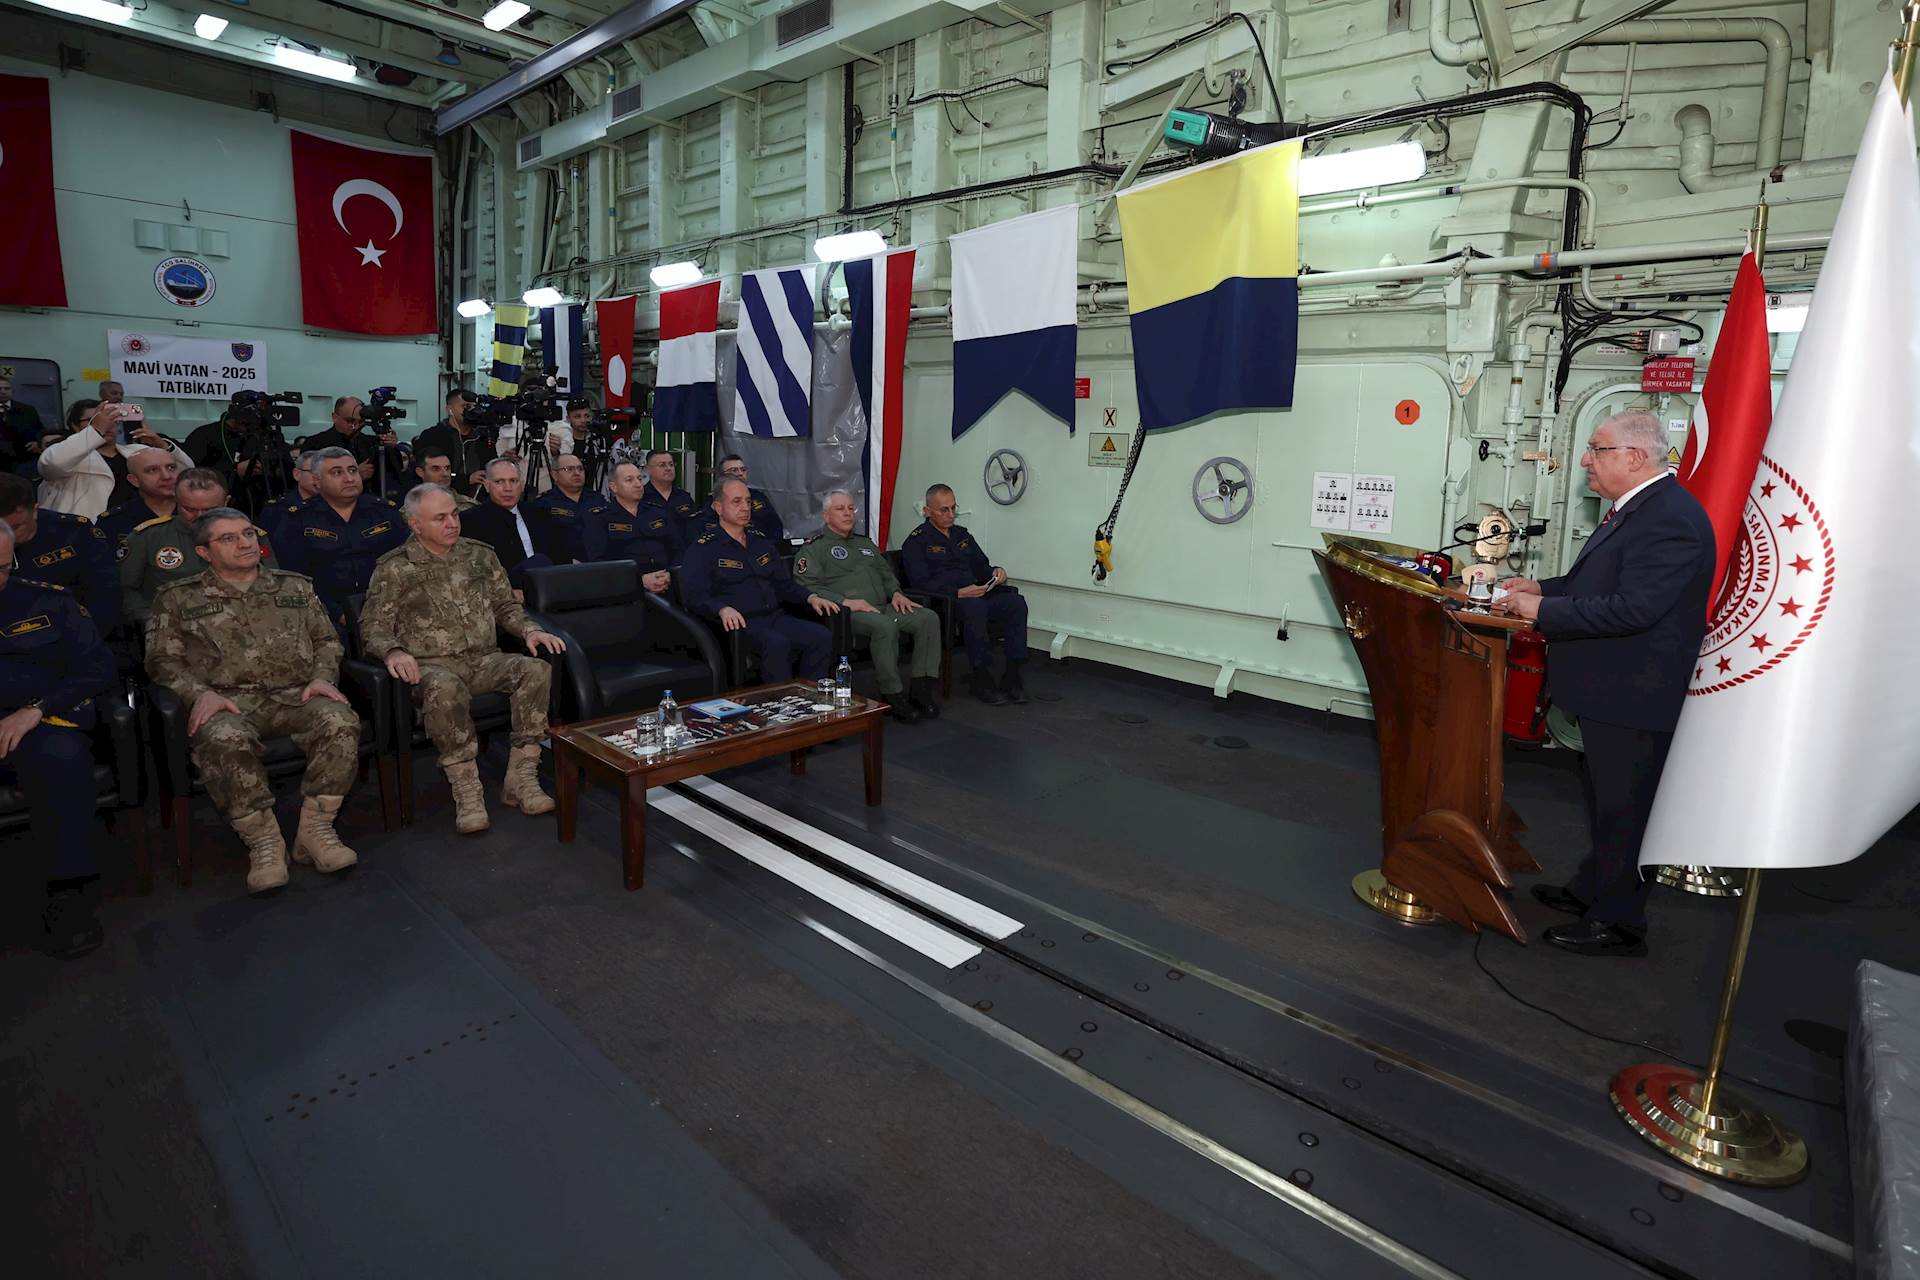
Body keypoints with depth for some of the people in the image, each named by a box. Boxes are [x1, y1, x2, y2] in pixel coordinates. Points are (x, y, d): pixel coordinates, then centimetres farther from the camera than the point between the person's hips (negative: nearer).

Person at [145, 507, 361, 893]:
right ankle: (263, 842, -23)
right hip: (229, 702, -2)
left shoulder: (294, 586, 21)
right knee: (226, 741, -38)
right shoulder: (178, 598, 16)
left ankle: (315, 831, -20)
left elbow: (327, 640, 20)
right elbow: (162, 659, 9)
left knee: (341, 721, -31)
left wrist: (322, 677, 1)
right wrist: (200, 693, -9)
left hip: (295, 696, 2)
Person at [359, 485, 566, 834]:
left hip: (484, 659, 4)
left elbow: (506, 605, 19)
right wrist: (393, 651, -22)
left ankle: (520, 780, -23)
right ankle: (466, 790, -29)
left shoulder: (479, 554, 14)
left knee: (536, 669, -26)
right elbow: (372, 627, 0)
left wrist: (530, 630, -2)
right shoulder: (394, 569, 3)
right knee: (445, 687, -40)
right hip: (432, 664, -4)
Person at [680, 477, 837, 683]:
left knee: (820, 635, -21)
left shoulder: (761, 542, 24)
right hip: (740, 623, -6)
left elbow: (783, 583, 26)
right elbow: (692, 595, -9)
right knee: (776, 643, -36)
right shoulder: (703, 549, 4)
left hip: (775, 617, 6)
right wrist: (723, 609, -28)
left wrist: (811, 598, 7)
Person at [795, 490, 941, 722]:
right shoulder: (814, 547, 6)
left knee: (929, 618, -17)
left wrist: (895, 592, 9)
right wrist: (845, 601, -18)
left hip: (883, 607, 7)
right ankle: (893, 695, -25)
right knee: (885, 625, -38)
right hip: (848, 613, -7)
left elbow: (886, 572, 33)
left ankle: (922, 689, -16)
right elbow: (807, 587, -8)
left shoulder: (865, 542, 30)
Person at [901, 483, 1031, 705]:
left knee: (1016, 602, -23)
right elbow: (921, 585, -9)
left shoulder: (963, 535, 25)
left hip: (976, 594, 6)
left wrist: (996, 571, 2)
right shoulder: (916, 542, 4)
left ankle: (1012, 674, -21)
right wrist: (958, 593, -20)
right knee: (975, 607, -39)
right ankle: (981, 678, -28)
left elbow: (981, 568, 28)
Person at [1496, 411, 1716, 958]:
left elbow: (1632, 607, -30)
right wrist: (1542, 588, 8)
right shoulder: (1638, 507, 10)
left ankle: (1618, 923, 18)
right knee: (1605, 799, 23)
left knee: (1621, 808, 3)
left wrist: (1543, 611, -25)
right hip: (1609, 690, 11)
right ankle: (1592, 888, 40)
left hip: (1631, 696, -10)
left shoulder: (1670, 518, -23)